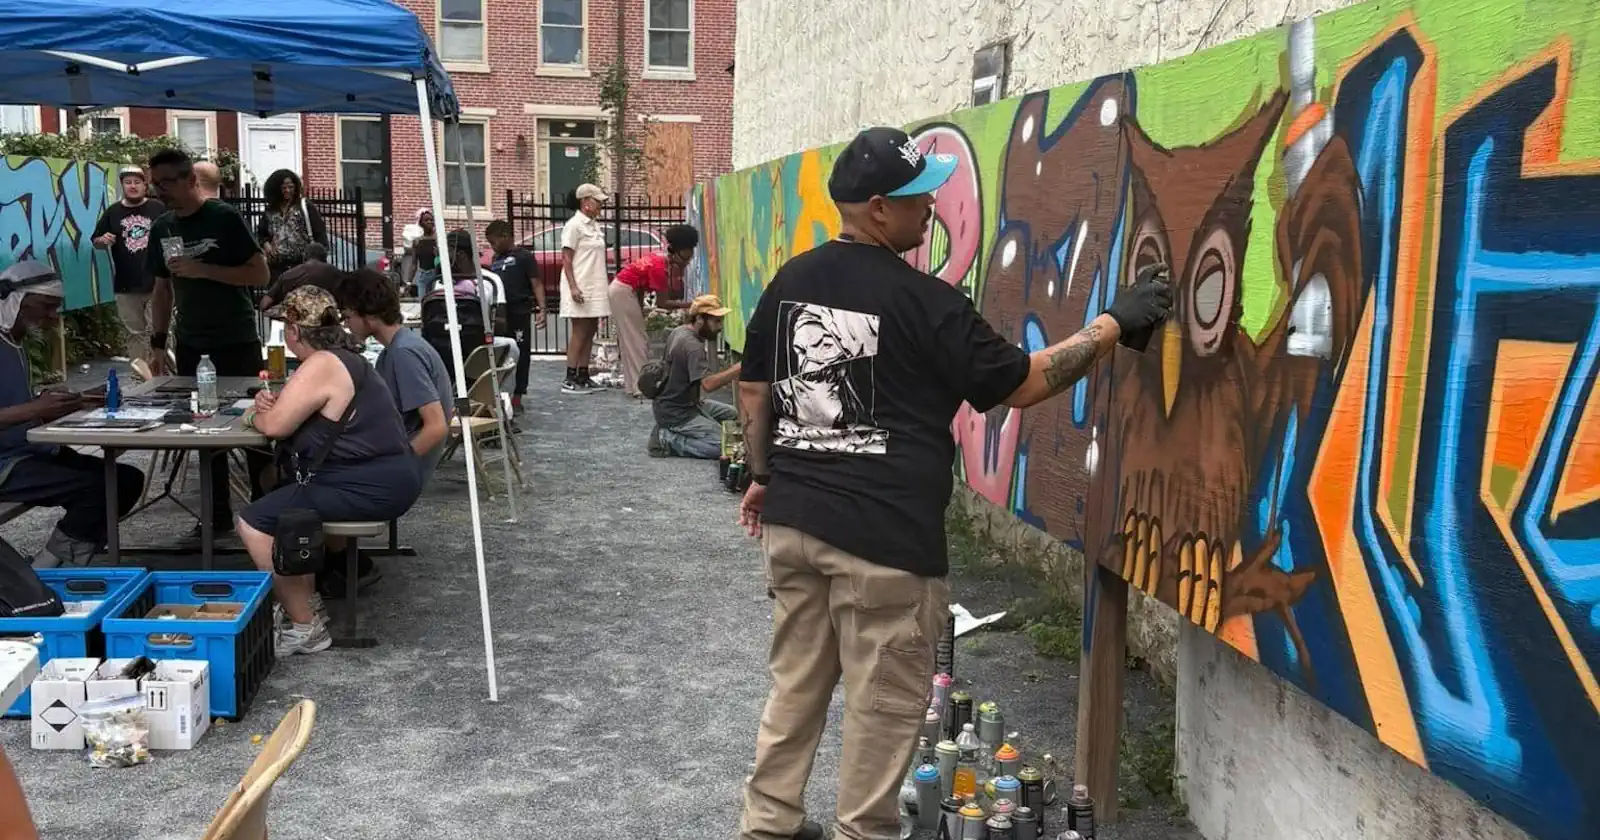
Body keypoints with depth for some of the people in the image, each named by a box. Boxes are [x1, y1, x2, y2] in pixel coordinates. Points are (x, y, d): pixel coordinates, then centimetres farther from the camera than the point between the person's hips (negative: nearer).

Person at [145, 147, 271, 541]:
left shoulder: (225, 218, -8)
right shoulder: (162, 228, 9)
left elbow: (260, 274, -12)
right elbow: (162, 289, 15)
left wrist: (202, 269, -20)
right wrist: (157, 343, 9)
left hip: (237, 343, -5)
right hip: (191, 346, 5)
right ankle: (218, 516, 16)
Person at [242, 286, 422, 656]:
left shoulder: (321, 365, -15)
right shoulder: (343, 355, 17)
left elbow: (275, 425, -17)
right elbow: (297, 413, 25)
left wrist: (252, 417, 5)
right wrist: (273, 403, 5)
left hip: (371, 487, -11)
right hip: (385, 477, 11)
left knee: (254, 523, -11)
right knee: (279, 500, 29)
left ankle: (304, 628, -4)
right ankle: (307, 603, 27)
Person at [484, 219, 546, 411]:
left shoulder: (523, 257, -3)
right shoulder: (495, 260, 17)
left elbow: (536, 284, -7)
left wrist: (541, 309, -17)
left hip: (520, 313, -6)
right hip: (499, 314, 6)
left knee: (520, 355, -1)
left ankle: (517, 397, 5)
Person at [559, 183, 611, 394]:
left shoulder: (595, 226, 15)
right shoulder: (574, 225, -9)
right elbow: (566, 259, -13)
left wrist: (603, 289, 16)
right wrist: (573, 287, -21)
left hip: (594, 288, 8)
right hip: (580, 289, -8)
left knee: (590, 332, 9)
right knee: (580, 332, -7)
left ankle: (583, 376, 15)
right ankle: (570, 380, -4)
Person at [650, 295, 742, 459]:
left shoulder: (679, 331, 5)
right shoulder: (692, 346, -25)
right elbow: (708, 384, -36)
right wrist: (739, 368, -38)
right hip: (675, 413, -10)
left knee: (733, 415, 14)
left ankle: (673, 432, 9)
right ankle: (668, 439, -7)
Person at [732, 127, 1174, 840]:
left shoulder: (790, 281, 5)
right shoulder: (924, 301, -13)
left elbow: (753, 391, 14)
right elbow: (1021, 384, -5)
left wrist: (763, 475, 26)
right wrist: (1114, 322, 2)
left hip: (793, 517, 7)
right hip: (883, 533, -7)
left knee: (795, 684, 18)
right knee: (883, 704, 9)